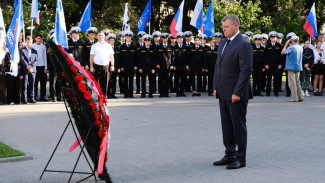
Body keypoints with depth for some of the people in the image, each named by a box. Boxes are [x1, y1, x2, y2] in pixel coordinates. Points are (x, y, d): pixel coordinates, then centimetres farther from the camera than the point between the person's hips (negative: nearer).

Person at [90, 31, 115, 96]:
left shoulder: (108, 45, 11)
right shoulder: (94, 46, 7)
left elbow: (111, 56, 12)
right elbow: (91, 57, 5)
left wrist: (112, 65, 4)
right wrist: (91, 66, -2)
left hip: (106, 66, 2)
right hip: (97, 66, -2)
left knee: (105, 83, 3)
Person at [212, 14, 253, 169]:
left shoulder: (243, 44, -12)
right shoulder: (223, 43, 15)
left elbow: (246, 69, -17)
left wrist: (237, 93, -19)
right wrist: (216, 87, 11)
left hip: (236, 94, -8)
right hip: (223, 93, 8)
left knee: (239, 126, 0)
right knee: (226, 126, 13)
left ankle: (240, 159, 8)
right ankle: (230, 155, 23)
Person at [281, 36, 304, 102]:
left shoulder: (291, 47, -14)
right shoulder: (300, 48, 8)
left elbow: (282, 52, -7)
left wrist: (286, 44, 2)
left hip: (291, 67, -7)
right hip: (298, 67, 7)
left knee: (292, 83, -5)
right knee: (297, 83, 15)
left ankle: (295, 98, -8)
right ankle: (300, 97, 14)